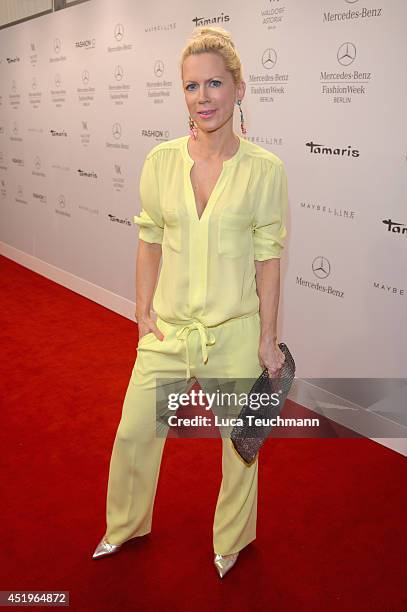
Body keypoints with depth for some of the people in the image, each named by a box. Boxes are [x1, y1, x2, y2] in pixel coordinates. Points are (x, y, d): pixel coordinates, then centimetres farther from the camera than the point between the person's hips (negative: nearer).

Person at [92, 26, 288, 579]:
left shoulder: (264, 169, -10)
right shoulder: (161, 161, -4)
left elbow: (268, 258, -7)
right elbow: (150, 241, 3)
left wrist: (268, 339, -6)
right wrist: (144, 311, 1)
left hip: (235, 332, -2)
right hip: (168, 328, 2)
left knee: (241, 441, 16)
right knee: (134, 432, 15)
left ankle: (231, 540, 46)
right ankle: (125, 525, 47)